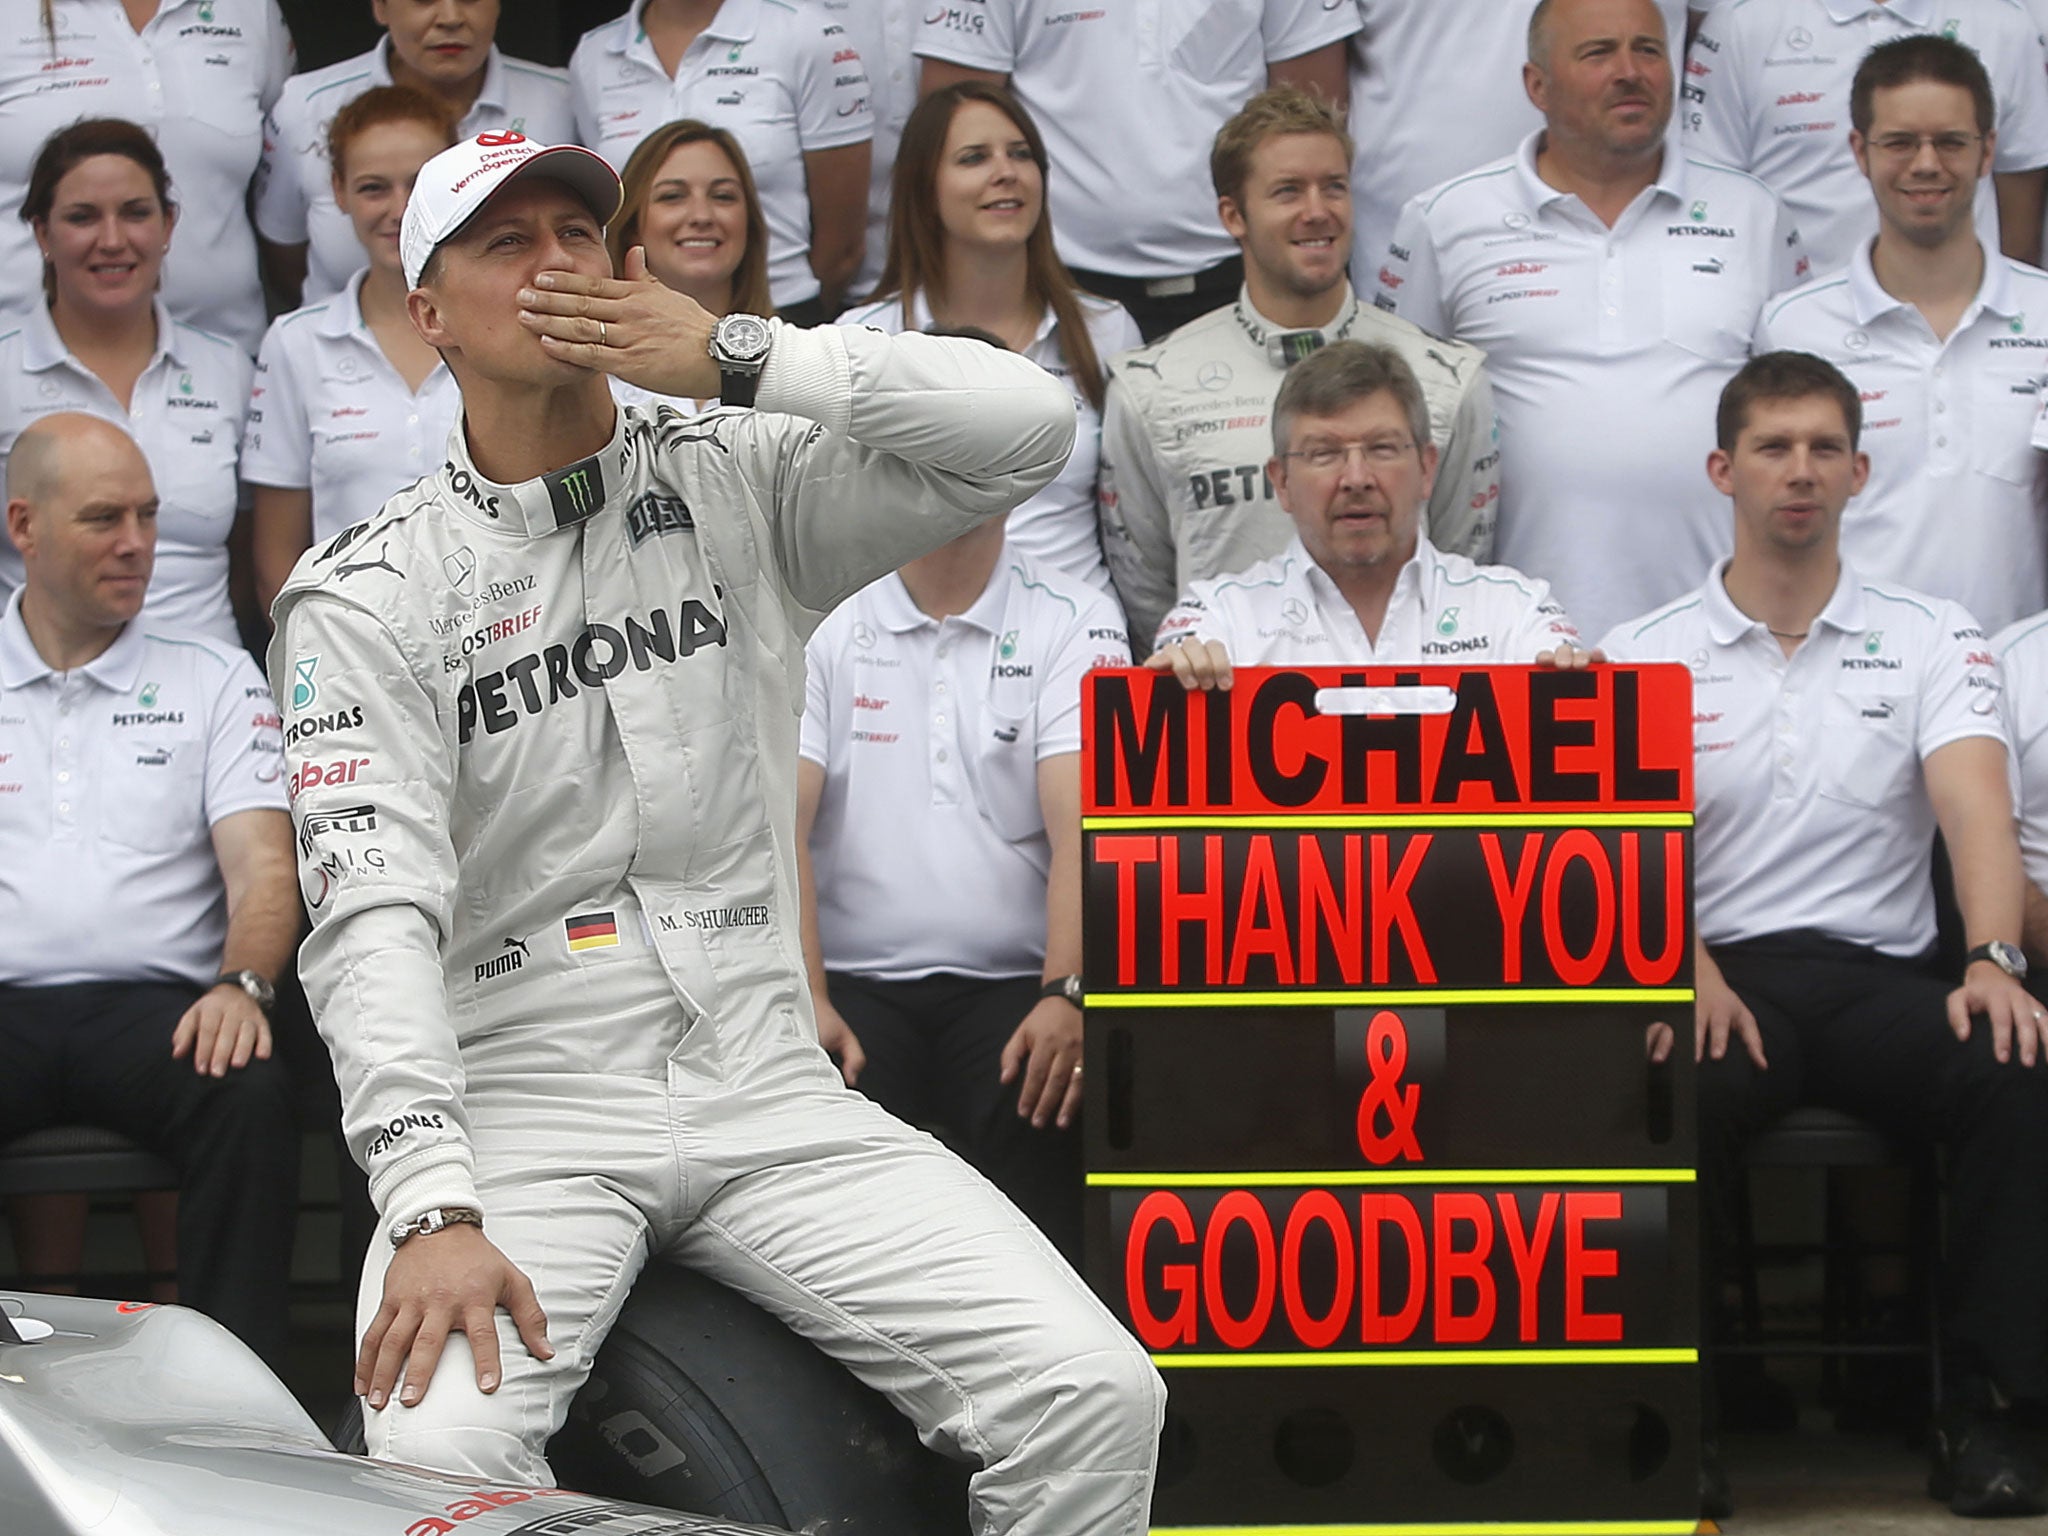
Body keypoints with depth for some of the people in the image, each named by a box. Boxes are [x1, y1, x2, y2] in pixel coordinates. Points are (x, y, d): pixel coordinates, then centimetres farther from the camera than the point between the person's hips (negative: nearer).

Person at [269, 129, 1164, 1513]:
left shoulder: (743, 484, 9)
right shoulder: (364, 594, 1)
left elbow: (1029, 425, -5)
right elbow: (375, 917, -12)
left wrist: (733, 357, -10)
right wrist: (437, 1213, -26)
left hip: (768, 1090, 3)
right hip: (526, 1103, -2)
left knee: (1097, 1398, -17)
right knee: (441, 1444, -33)